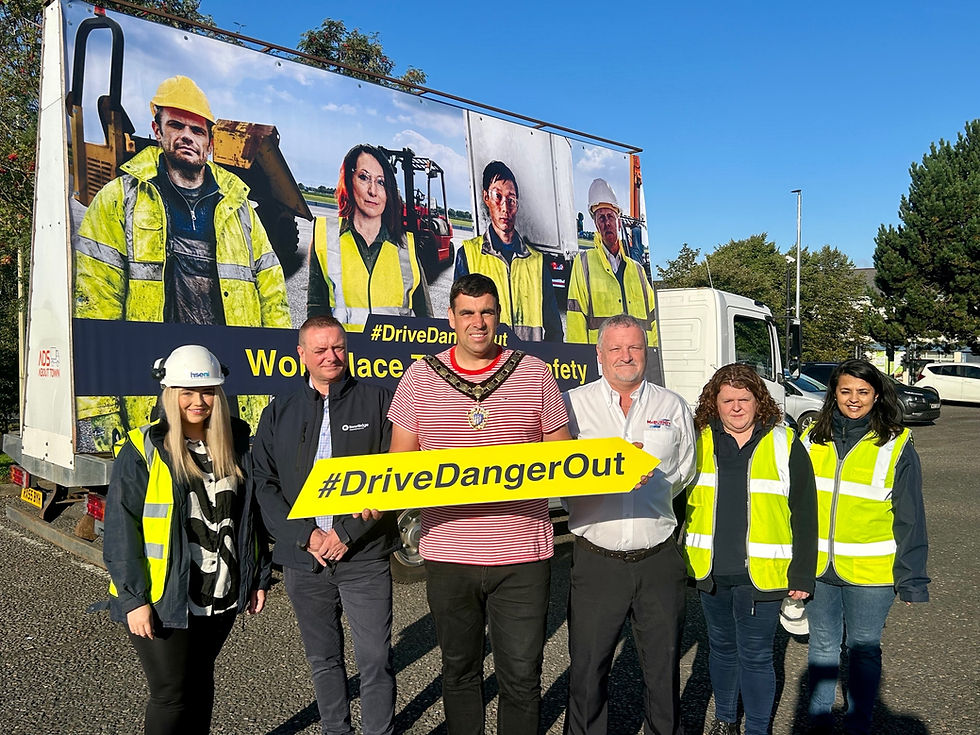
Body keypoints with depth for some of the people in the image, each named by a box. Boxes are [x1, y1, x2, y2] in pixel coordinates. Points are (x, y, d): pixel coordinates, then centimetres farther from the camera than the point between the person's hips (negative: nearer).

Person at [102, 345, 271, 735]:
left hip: (221, 597, 5)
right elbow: (121, 529, -11)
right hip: (163, 601, -4)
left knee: (201, 683, 18)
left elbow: (251, 516, 10)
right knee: (172, 694, 3)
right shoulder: (144, 449, -11)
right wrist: (134, 599, -14)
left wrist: (259, 576, 9)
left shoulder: (235, 444, 4)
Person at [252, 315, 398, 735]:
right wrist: (306, 536, -9)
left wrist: (347, 533, -12)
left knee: (375, 661, 0)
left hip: (364, 558, -3)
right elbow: (264, 484, 4)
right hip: (303, 559, 3)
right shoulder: (279, 414, 9)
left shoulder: (377, 402, 0)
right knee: (323, 661, 16)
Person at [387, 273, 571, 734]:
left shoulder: (533, 373, 3)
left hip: (523, 554, -1)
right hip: (448, 554, 1)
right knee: (459, 670, 17)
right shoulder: (420, 377, 4)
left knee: (521, 676, 6)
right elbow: (400, 457, 8)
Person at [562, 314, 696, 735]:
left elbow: (684, 473, 12)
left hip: (659, 559, 2)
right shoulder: (573, 404, 1)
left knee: (663, 668, 15)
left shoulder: (673, 407, 8)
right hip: (596, 558, -1)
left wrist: (647, 480, -3)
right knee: (587, 669, 8)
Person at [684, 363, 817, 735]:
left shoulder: (785, 445, -5)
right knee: (721, 648, 19)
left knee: (755, 657, 6)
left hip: (760, 575, -3)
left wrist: (801, 575, -6)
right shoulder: (699, 443, 2)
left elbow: (805, 514, -3)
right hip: (711, 571, 3)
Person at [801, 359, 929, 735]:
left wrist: (911, 578, -5)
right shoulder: (813, 441, 1)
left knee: (863, 649, 12)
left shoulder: (896, 447, -7)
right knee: (822, 646, 16)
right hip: (816, 568, 3)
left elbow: (910, 519, -4)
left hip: (870, 573, -3)